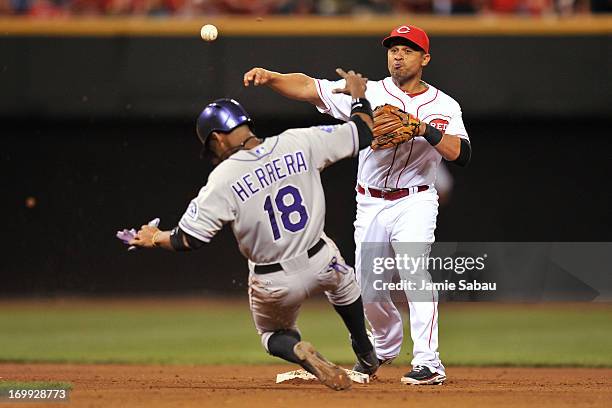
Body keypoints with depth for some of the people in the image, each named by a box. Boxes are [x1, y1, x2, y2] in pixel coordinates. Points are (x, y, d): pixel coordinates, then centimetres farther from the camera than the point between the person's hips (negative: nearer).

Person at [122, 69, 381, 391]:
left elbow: (188, 240, -15)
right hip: (321, 263, 3)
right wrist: (358, 95, 19)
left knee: (273, 335, 26)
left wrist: (154, 238, 6)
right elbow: (364, 133, 0)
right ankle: (367, 355, 43)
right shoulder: (298, 143, -9)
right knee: (342, 279, 39)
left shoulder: (224, 178, -16)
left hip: (273, 284, -3)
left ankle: (301, 353, -10)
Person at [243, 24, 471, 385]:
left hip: (414, 202, -3)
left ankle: (428, 362, -27)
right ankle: (386, 345, 39)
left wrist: (425, 129, -27)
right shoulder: (368, 93, 1)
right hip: (371, 204, 3)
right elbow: (309, 88, -7)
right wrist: (270, 77, -23)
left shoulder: (444, 106, -1)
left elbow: (462, 154, -15)